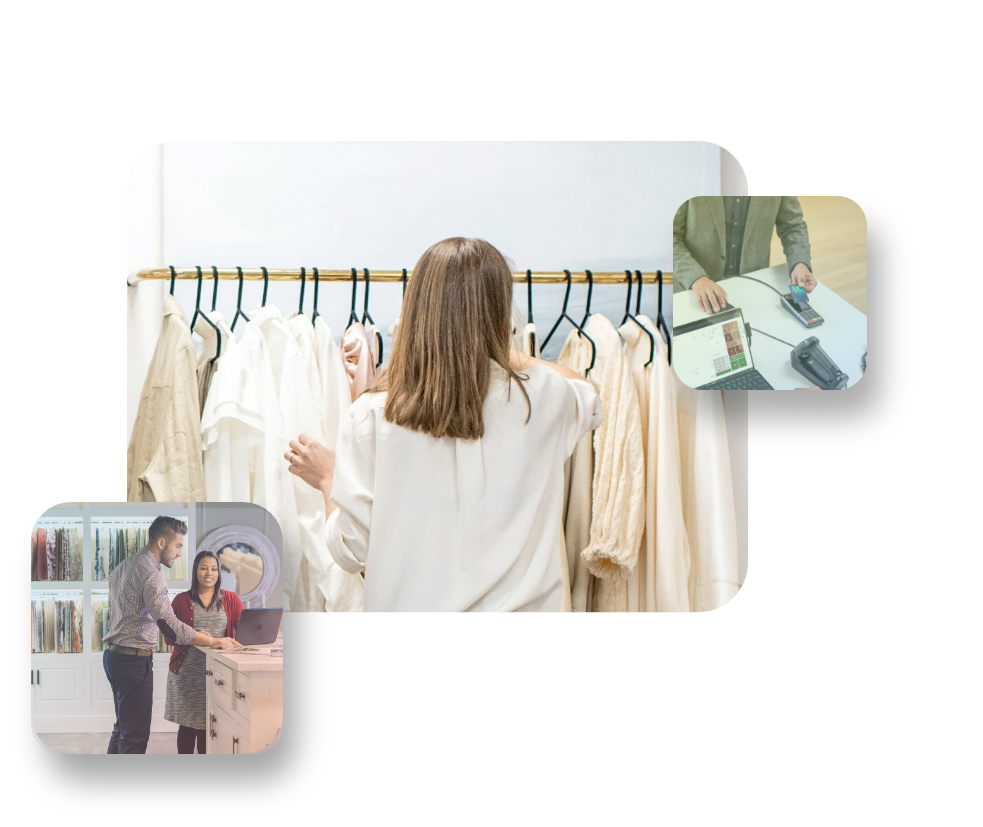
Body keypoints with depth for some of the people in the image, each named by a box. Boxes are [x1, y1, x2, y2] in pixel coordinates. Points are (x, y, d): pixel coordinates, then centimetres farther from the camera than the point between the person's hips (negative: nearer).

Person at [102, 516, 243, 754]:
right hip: (134, 660, -10)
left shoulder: (122, 567, 12)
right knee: (136, 734, -3)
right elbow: (170, 625, -25)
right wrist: (213, 642, -18)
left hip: (113, 654, 10)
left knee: (123, 726, 19)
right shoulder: (150, 573, -19)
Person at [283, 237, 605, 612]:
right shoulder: (543, 399, -8)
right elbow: (588, 393, 17)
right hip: (520, 604, 2)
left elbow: (352, 550, -8)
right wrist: (498, 349, 22)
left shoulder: (371, 415, -12)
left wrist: (328, 478, 11)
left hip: (408, 603, -1)